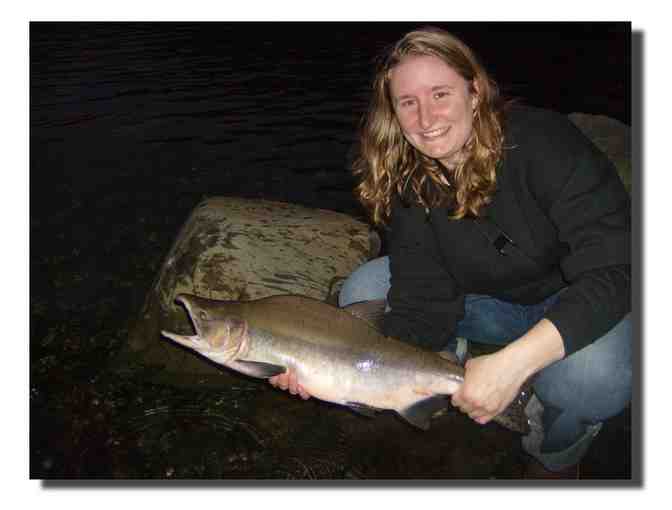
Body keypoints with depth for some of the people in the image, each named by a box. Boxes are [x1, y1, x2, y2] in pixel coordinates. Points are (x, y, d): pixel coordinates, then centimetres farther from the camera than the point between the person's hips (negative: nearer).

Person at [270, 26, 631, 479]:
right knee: (362, 294, -12)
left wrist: (511, 363, -41)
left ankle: (558, 454, 1)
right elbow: (425, 306, -18)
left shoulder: (543, 142, -27)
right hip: (494, 303, 3)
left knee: (588, 376, -36)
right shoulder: (409, 183, -13)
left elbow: (613, 271, -31)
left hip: (585, 305, -2)